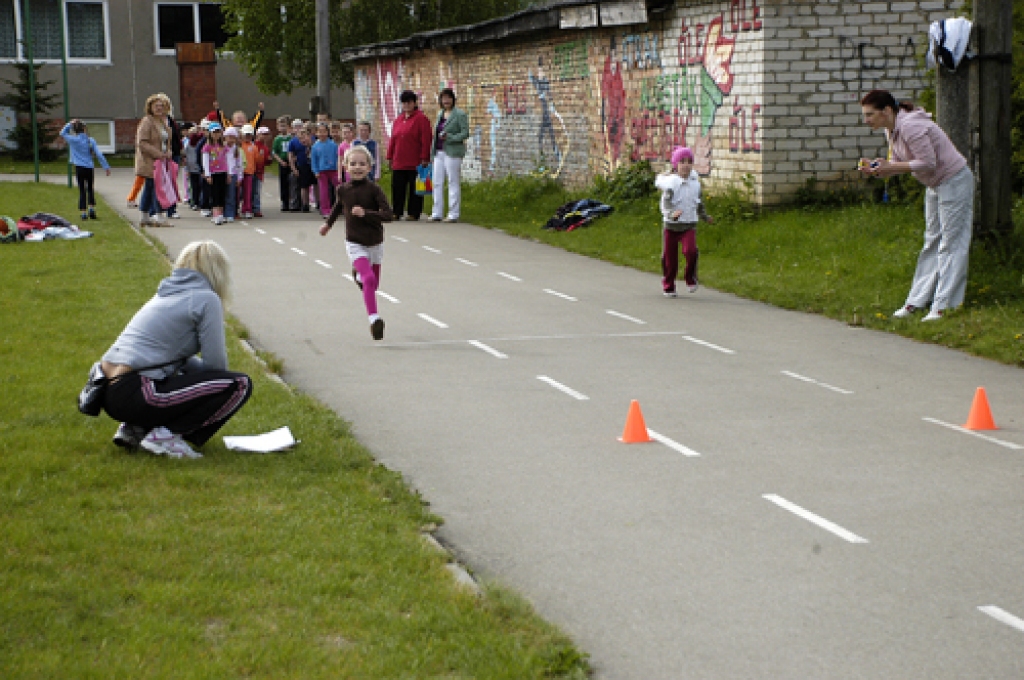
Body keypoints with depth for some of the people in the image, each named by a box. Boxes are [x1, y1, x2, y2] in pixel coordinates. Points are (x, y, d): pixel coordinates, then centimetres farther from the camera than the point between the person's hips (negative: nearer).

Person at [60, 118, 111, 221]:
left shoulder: (73, 140, -6)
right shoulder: (90, 140, -1)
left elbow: (62, 133, 10)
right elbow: (99, 154, -4)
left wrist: (70, 124, 8)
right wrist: (106, 167, -2)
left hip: (79, 168, -2)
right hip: (90, 167, 2)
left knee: (82, 190, 5)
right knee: (90, 189, 17)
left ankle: (83, 212, 3)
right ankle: (91, 208, 5)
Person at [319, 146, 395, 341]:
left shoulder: (373, 189, -12)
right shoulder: (343, 189, -3)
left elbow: (388, 214, -19)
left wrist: (365, 213, -29)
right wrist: (328, 223, 33)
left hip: (375, 243, 1)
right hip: (354, 243, -1)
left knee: (374, 283, 14)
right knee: (369, 279, -21)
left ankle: (358, 273, 48)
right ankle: (374, 318, -21)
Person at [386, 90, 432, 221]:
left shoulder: (421, 119, -4)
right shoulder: (398, 120, 15)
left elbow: (426, 140, -9)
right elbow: (393, 140, 18)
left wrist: (424, 158, -14)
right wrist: (390, 156, 13)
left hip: (415, 163, -6)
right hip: (398, 163, 6)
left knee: (414, 188, 0)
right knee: (397, 188, 6)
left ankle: (413, 213, 6)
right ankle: (396, 212, 13)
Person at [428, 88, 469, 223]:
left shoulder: (460, 114, -4)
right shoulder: (440, 114, 18)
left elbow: (465, 133, -9)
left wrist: (449, 137, -20)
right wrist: (434, 151, 16)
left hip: (452, 152, -7)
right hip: (439, 152, 7)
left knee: (453, 183, -4)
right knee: (437, 182, 5)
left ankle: (453, 214, -1)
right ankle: (437, 213, 10)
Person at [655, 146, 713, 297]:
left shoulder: (695, 181, 4)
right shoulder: (670, 182, -10)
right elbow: (666, 203, -23)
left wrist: (704, 215, 32)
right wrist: (671, 213, -42)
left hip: (689, 224, 2)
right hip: (671, 224, -2)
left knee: (691, 251, -21)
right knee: (669, 257, 4)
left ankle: (691, 279, 1)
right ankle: (668, 287, 23)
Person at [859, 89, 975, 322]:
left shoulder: (910, 126, -26)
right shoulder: (891, 130, 3)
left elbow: (928, 163, -27)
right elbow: (897, 164, 8)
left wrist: (890, 166, -27)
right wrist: (876, 169, -11)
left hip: (955, 182, -10)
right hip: (935, 186, 10)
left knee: (951, 245, -7)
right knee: (931, 242, 13)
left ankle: (944, 306, -7)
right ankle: (917, 301, 18)